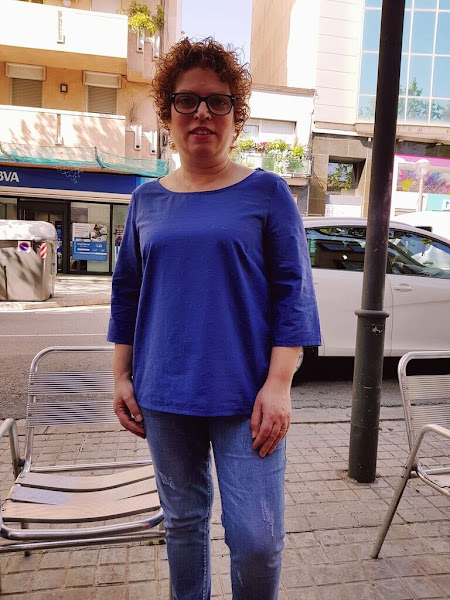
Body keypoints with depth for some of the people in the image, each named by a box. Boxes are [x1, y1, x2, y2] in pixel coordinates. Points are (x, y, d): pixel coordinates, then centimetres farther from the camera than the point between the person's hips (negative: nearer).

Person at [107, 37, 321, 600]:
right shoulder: (147, 199, 9)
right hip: (164, 395, 4)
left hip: (245, 396, -3)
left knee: (256, 537, 1)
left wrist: (278, 386, -12)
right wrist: (122, 377, 9)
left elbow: (293, 293, -5)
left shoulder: (265, 192, -1)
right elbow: (126, 293, 12)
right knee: (183, 520, 18)